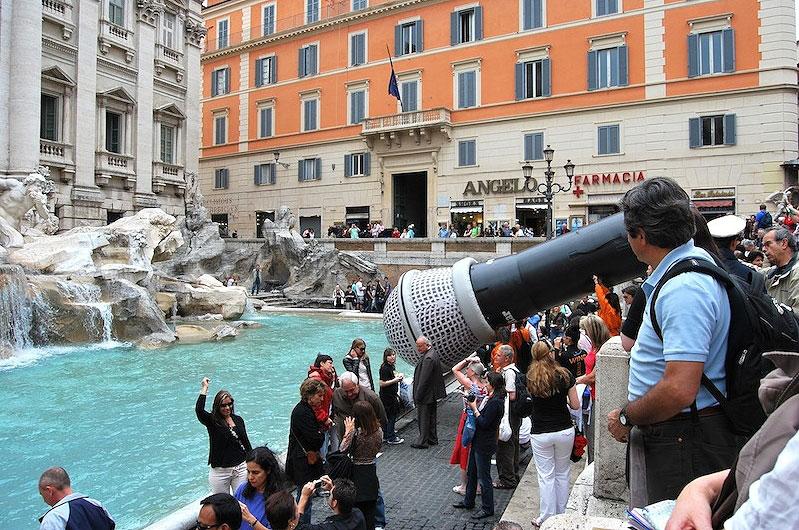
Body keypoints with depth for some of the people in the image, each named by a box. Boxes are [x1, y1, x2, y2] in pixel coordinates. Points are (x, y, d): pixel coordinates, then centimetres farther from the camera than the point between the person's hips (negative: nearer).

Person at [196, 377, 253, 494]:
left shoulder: (238, 420, 6)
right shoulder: (212, 421, -6)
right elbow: (199, 409, -26)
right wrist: (204, 388, -20)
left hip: (241, 468, 3)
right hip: (220, 471, -3)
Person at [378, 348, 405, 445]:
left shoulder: (391, 366, 8)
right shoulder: (385, 368, -20)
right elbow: (382, 383, -23)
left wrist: (398, 376, 4)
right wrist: (395, 380, -22)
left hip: (392, 395, 9)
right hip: (387, 396, -9)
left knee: (388, 417, 17)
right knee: (391, 417, -1)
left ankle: (387, 436, 28)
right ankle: (391, 438, 9)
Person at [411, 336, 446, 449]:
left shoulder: (428, 358, -26)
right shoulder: (433, 353, 6)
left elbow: (424, 380, -26)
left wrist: (418, 396, -18)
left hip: (426, 394, -10)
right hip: (433, 393, 10)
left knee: (423, 419, 2)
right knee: (431, 417, 20)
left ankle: (422, 442, 12)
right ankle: (432, 439, 31)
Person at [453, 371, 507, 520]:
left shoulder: (495, 402, -24)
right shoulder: (489, 398, 6)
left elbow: (484, 423, -24)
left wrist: (474, 408, -16)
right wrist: (474, 406, -1)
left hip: (485, 445, -10)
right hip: (478, 441, 10)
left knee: (483, 477, 4)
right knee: (471, 473, 21)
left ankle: (487, 509, 19)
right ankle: (468, 501, 37)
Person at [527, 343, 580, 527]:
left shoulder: (530, 378, -7)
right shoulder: (565, 375, -9)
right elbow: (576, 406, -4)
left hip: (540, 434, -1)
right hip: (565, 431, 1)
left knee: (546, 476, 9)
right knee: (562, 474, 17)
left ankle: (546, 519, 16)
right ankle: (562, 515, 28)